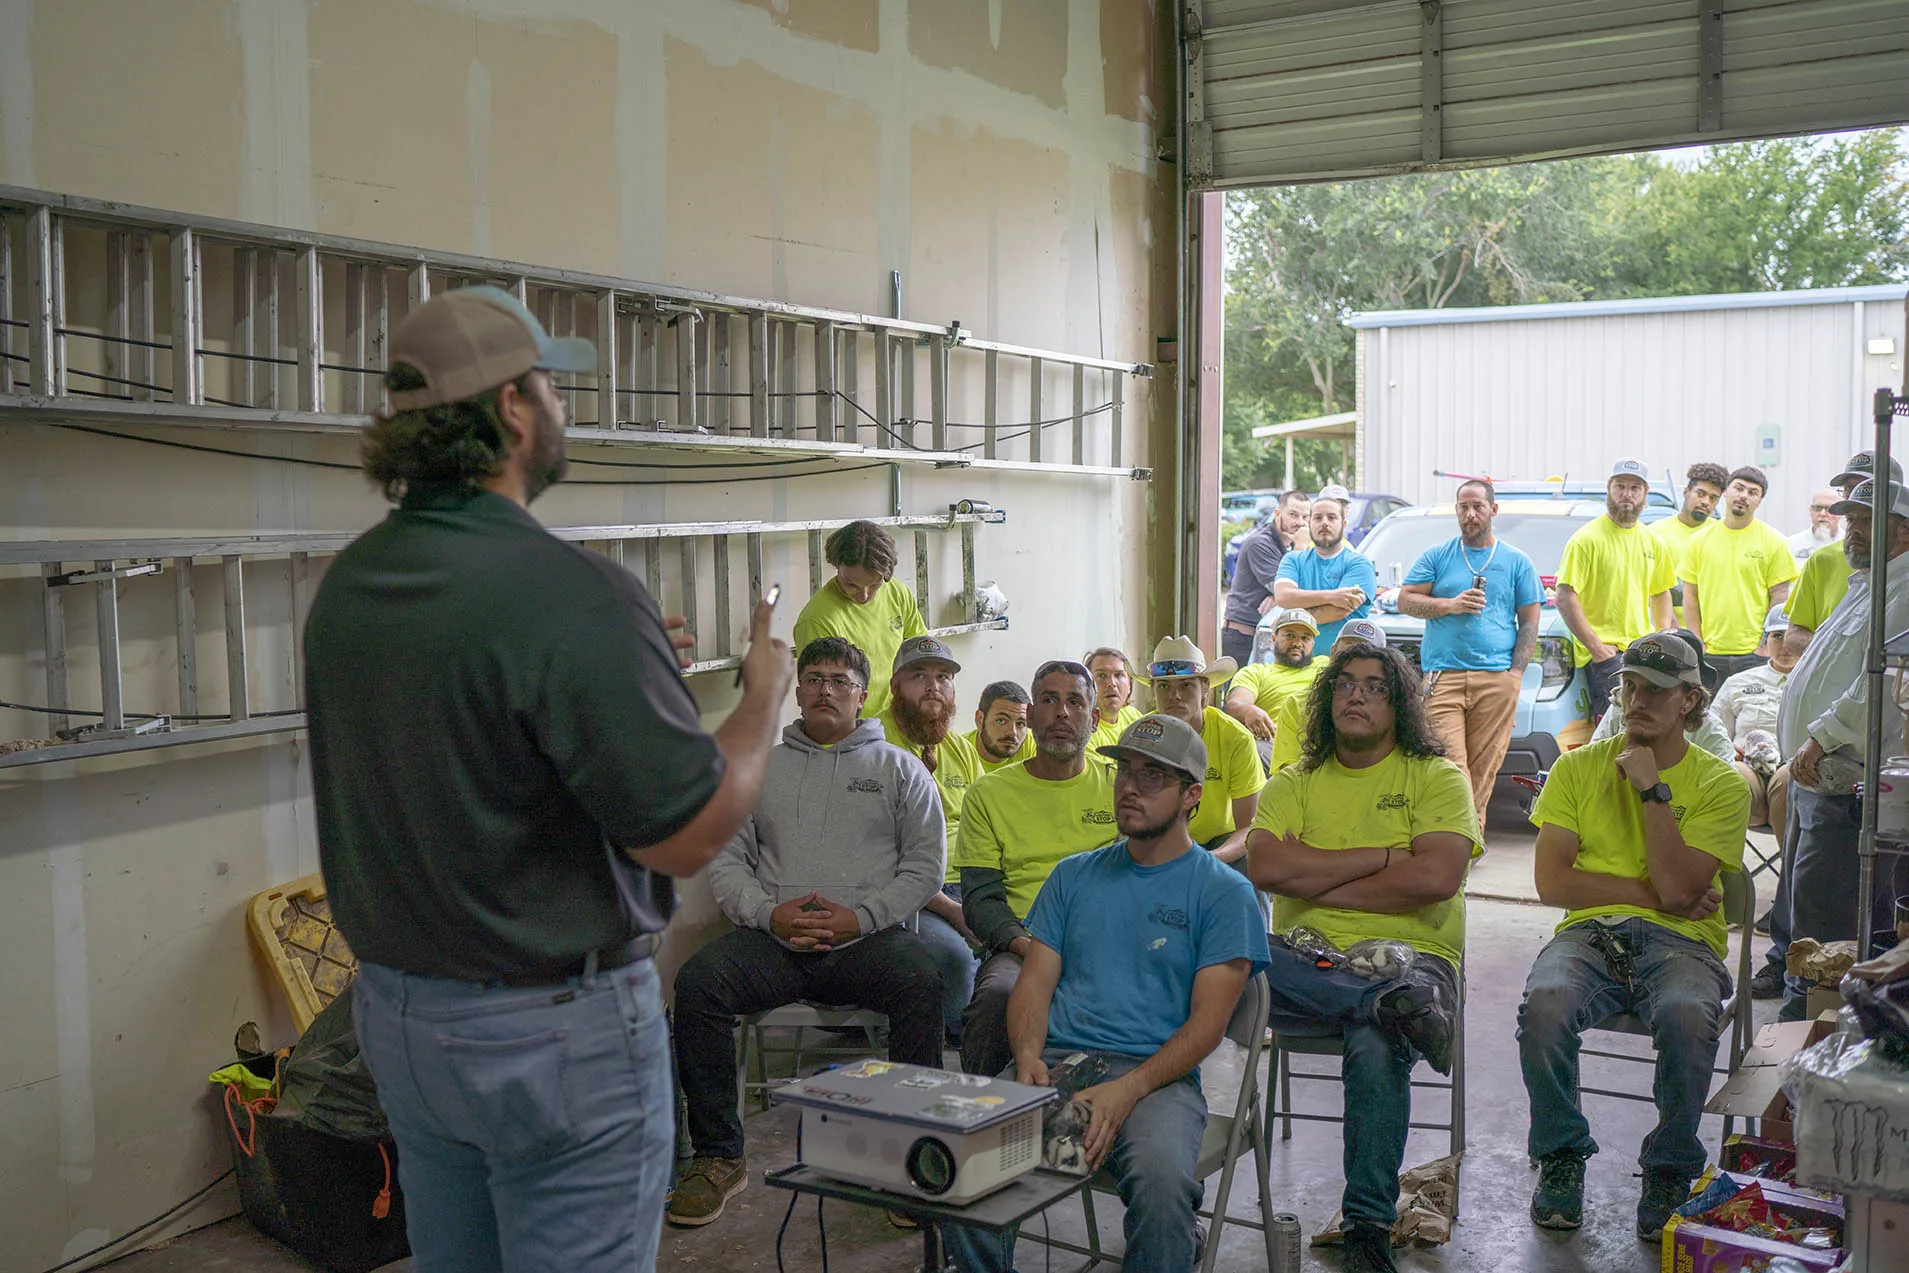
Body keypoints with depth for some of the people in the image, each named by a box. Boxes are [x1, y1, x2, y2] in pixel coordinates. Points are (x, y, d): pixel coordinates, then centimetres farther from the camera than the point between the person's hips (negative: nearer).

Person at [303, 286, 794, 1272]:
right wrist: (765, 691, -4)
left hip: (396, 1011, 8)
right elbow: (689, 834, -21)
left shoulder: (347, 585, 1)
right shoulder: (572, 596, -24)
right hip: (556, 1031, -8)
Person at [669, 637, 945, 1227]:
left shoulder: (899, 768, 16)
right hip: (774, 936, 2)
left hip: (869, 936, -2)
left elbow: (925, 867, 7)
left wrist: (860, 917, -9)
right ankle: (718, 1157, -14)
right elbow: (724, 858, 12)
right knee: (698, 981, -27)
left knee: (921, 980, -34)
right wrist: (769, 913, -8)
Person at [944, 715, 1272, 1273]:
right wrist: (1028, 1057, -9)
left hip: (1157, 1074, -3)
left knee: (1162, 1178, -36)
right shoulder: (1074, 876, 21)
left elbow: (1209, 1018, -2)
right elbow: (1035, 982, 14)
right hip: (1053, 1061, 3)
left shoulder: (1224, 890, 7)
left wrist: (1128, 1089, -17)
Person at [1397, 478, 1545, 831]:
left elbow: (1530, 621, 11)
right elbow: (1405, 601, 8)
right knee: (1448, 763, -13)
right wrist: (1450, 605, -8)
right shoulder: (1436, 556, 14)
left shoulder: (1516, 561, 14)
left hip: (1497, 680, 1)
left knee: (1483, 768, -2)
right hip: (1442, 676, 0)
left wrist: (1516, 674, 0)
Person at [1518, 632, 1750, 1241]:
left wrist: (1653, 789, -8)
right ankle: (1562, 1156, -6)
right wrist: (1652, 893, -4)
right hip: (1588, 935, 1)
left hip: (1679, 941, -1)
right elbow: (1552, 881, 1)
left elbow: (1678, 890, -9)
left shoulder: (1721, 784, 6)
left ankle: (1670, 1170, -8)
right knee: (1544, 1004, -33)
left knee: (1688, 1015, -36)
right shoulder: (1579, 767, 11)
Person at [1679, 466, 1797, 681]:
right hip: (1709, 655, 2)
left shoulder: (1773, 541, 3)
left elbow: (1779, 597, 1)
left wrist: (1765, 645, -7)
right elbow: (1690, 595, 10)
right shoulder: (1700, 540, 9)